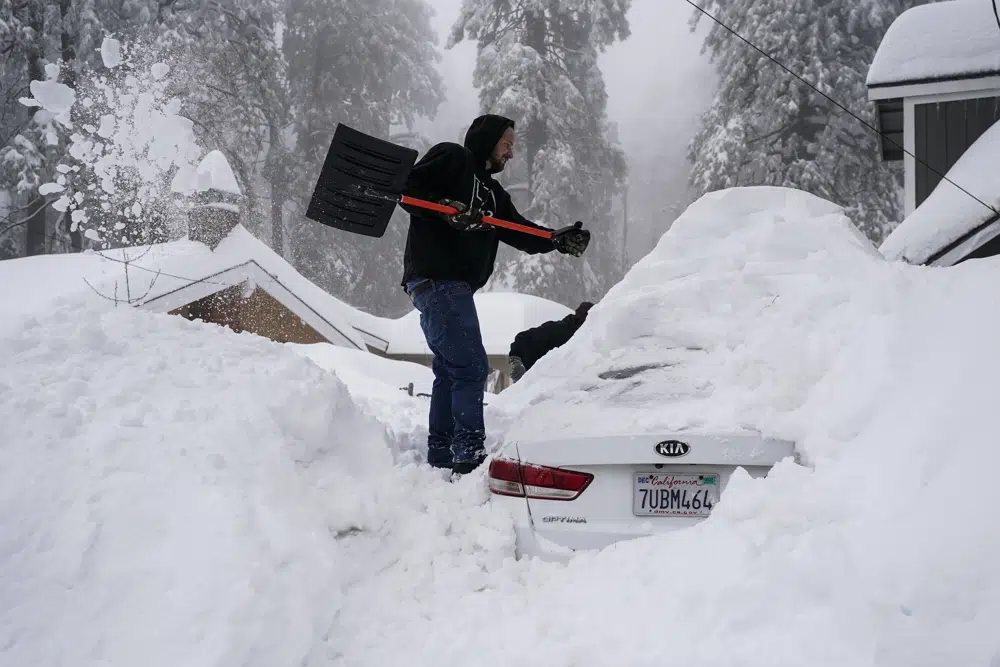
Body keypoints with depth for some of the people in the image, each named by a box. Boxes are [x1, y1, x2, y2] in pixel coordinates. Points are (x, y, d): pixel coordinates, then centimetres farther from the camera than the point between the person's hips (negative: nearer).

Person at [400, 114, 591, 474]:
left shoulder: (492, 191, 24)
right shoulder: (450, 158, 1)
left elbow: (520, 232, 15)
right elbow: (407, 188, -10)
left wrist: (559, 240, 0)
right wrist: (447, 209, -22)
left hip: (453, 286, 10)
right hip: (437, 279, -10)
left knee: (450, 370, 13)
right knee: (470, 367, -13)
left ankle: (441, 456, 21)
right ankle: (470, 455, -14)